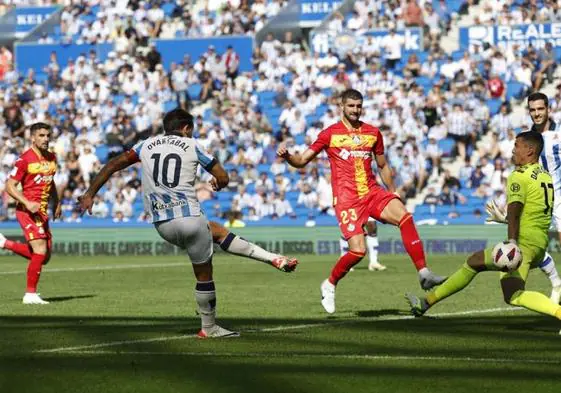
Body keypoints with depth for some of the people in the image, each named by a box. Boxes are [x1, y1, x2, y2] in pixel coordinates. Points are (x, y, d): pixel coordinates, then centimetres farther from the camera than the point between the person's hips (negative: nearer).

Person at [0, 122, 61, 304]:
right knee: (40, 251, -16)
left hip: (42, 212, 8)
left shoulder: (52, 158, 11)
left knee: (43, 257, 10)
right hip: (28, 211, -8)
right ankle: (30, 294, -6)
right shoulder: (25, 159, -12)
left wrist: (56, 203, 18)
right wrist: (27, 203, -22)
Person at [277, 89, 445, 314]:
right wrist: (286, 156, -16)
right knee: (358, 250, -17)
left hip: (373, 192, 3)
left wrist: (393, 193, 20)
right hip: (346, 199, -3)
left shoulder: (373, 133, 13)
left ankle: (423, 273, -26)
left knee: (405, 217, -26)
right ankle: (330, 285, 11)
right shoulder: (330, 134, 4)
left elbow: (383, 166, 24)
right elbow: (302, 161, 4)